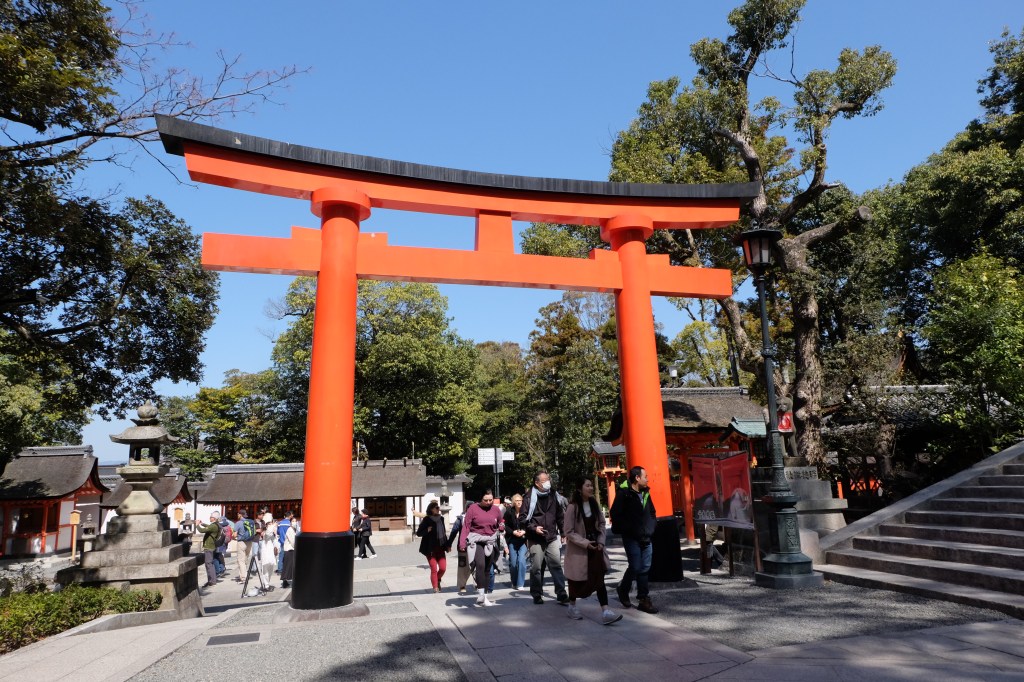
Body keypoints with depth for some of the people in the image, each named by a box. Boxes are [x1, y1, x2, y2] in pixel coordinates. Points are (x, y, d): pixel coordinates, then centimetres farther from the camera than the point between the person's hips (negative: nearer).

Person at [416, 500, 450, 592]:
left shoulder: (441, 519, 8)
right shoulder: (427, 520, -8)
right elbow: (418, 533, -6)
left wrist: (447, 545, 14)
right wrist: (427, 530, -23)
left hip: (440, 548, 5)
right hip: (430, 549, -4)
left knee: (443, 568, 1)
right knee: (434, 569, -3)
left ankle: (438, 580, 30)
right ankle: (435, 587, 11)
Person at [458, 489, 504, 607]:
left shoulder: (496, 510, 8)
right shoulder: (473, 508, -4)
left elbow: (501, 522, 25)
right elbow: (466, 526, -5)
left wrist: (502, 526, 1)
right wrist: (462, 543, -11)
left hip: (490, 542, 4)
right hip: (476, 541, -4)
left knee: (487, 569, 8)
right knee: (480, 565, -21)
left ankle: (484, 595, 18)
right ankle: (482, 596, -17)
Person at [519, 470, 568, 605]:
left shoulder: (553, 497, 9)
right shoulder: (529, 498, -5)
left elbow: (559, 517, 17)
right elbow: (522, 518, -5)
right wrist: (534, 528, -16)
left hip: (552, 538, 3)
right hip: (535, 540, -3)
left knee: (557, 566, -1)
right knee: (536, 568, 4)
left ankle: (561, 594, 4)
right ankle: (537, 595, 17)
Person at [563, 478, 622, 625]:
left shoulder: (594, 504, 2)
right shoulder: (572, 507, -16)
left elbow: (601, 524, 11)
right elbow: (568, 532, -15)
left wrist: (601, 541, -3)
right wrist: (584, 543, -20)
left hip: (595, 547, 5)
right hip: (578, 550, -5)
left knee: (599, 578, -5)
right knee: (577, 580, 9)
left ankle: (605, 612, -8)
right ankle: (572, 606, 31)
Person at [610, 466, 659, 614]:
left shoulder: (645, 493, 12)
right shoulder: (624, 494, -12)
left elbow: (652, 513, 24)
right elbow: (616, 514, -15)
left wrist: (652, 528, 11)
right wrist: (627, 530, -13)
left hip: (646, 538, 7)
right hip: (631, 538, -7)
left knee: (645, 568, 7)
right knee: (635, 567, -7)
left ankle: (643, 599, 15)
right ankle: (623, 590, 19)